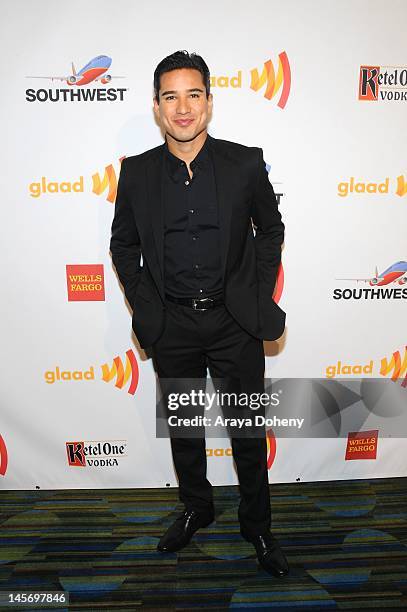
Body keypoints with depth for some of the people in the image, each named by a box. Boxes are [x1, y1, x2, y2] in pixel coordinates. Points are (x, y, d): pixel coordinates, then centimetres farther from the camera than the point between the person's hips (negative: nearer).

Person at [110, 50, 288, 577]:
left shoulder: (246, 163, -5)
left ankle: (257, 526, 36)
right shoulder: (136, 173, -2)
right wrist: (145, 306, 0)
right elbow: (123, 245, 9)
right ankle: (195, 509, 44)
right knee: (182, 428, 18)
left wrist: (259, 295, 1)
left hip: (236, 323, -1)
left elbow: (270, 229, 8)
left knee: (248, 432, 11)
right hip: (171, 327, 2)